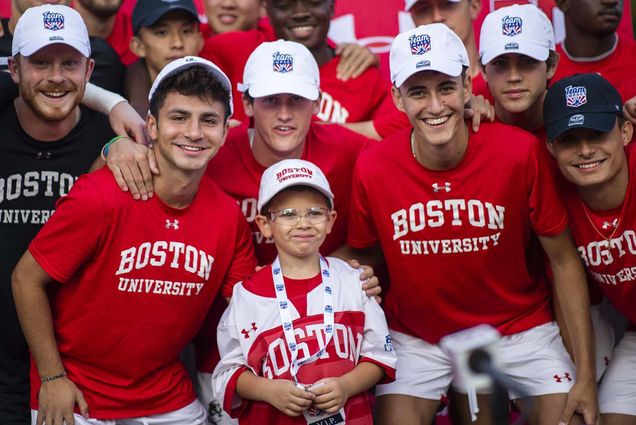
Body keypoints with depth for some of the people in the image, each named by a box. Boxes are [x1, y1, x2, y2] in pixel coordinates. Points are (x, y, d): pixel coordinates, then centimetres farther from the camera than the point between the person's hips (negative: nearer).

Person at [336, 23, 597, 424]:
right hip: (416, 337, 1)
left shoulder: (521, 152, -19)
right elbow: (363, 254, 3)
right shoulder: (373, 168, -16)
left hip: (519, 327, 0)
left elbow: (564, 261, -9)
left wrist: (586, 374, -11)